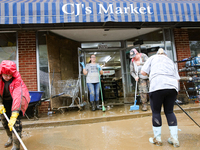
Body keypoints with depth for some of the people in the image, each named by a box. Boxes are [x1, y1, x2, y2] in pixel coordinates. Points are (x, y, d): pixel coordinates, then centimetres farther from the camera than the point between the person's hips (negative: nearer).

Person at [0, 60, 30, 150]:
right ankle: (10, 138, 34)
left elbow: (17, 97, -40)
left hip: (15, 100, -4)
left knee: (15, 121, -17)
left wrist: (14, 115, -47)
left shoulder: (17, 80, -31)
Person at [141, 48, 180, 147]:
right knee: (169, 111, 14)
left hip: (157, 86, -4)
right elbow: (177, 78, 20)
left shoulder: (153, 58, 20)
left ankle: (157, 139, 13)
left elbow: (143, 72, 10)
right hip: (173, 86, 4)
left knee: (156, 112, 5)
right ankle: (174, 138, 17)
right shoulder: (170, 61, 29)